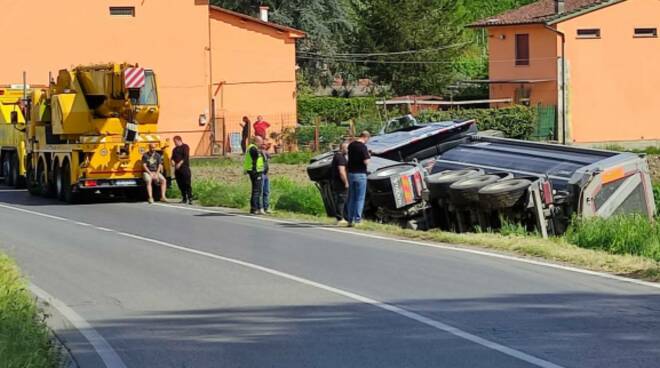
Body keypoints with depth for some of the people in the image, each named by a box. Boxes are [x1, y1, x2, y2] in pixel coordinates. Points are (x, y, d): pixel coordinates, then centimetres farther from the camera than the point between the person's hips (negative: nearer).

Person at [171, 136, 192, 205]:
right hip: (177, 168, 7)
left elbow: (186, 157, -10)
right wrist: (172, 161, -6)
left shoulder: (185, 147, -1)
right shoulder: (175, 149, 20)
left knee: (187, 183, -11)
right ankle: (184, 198, 13)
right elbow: (173, 157, 17)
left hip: (184, 168, -7)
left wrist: (180, 163, -18)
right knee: (180, 184, 6)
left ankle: (190, 198, -14)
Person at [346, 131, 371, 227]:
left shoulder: (351, 145, 7)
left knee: (351, 198, 11)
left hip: (351, 173, 6)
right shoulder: (363, 147, -15)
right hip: (360, 174, -6)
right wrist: (368, 156, 2)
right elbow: (366, 162, -19)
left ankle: (350, 219, 12)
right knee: (360, 198, 0)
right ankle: (357, 220, -2)